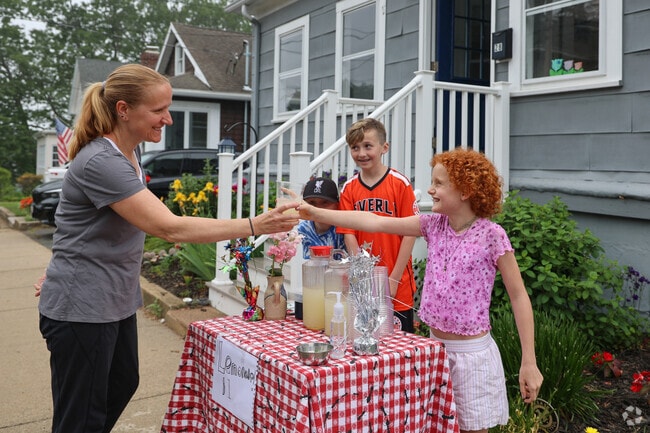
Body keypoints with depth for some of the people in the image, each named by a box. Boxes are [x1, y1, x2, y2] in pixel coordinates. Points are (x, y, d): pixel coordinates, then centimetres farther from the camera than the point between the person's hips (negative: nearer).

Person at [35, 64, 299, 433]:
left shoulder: (129, 152, 6)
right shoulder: (101, 162, -25)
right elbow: (170, 227, -31)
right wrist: (254, 226, -30)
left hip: (116, 301, 9)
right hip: (82, 308, -9)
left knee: (123, 386, 20)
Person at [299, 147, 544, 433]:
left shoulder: (491, 235, -13)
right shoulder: (433, 225, 0)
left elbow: (519, 297, -9)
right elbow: (374, 222, -3)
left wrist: (529, 362, -10)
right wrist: (315, 213, -7)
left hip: (472, 354, -5)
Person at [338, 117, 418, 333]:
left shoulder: (400, 183, -6)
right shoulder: (348, 189, 3)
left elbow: (410, 233, -8)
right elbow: (349, 235, 0)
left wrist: (394, 279, -10)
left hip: (397, 287, -2)